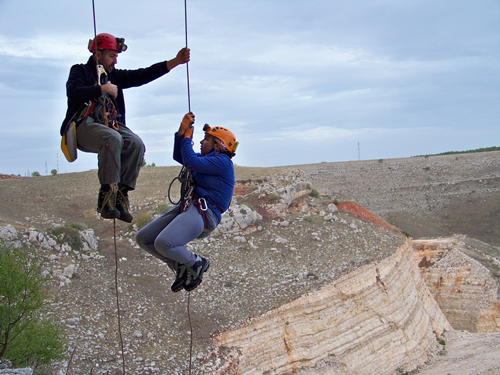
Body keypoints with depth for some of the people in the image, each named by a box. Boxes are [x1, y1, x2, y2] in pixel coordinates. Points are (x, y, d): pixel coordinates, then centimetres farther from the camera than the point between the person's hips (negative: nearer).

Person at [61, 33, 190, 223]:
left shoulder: (114, 75, 24)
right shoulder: (80, 71, 8)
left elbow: (142, 75, 13)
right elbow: (73, 93, -13)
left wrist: (175, 62, 3)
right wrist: (103, 89, -9)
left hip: (111, 125, 6)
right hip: (85, 125, -6)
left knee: (136, 144, -24)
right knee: (113, 139, -37)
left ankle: (121, 195, -23)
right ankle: (106, 193, -34)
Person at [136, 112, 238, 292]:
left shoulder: (223, 162, -8)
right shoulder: (209, 159, 23)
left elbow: (191, 162, -19)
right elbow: (179, 156, 29)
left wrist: (187, 137, -3)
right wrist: (182, 130, 17)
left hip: (203, 213, -10)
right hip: (186, 208, 10)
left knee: (163, 243, -30)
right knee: (143, 238, 6)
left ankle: (197, 263, -4)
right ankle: (180, 266, 12)